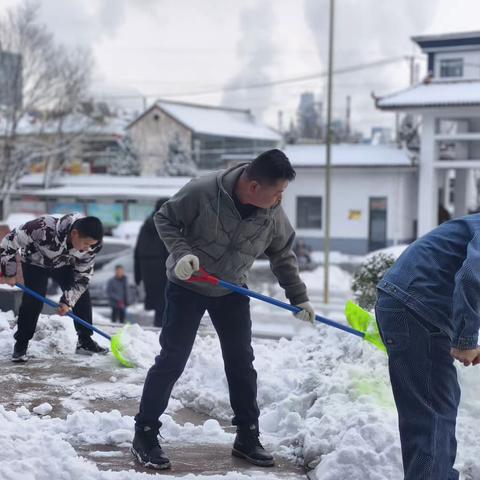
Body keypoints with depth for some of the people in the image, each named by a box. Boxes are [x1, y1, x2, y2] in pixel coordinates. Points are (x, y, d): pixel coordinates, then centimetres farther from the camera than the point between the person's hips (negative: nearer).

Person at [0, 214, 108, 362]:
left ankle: (85, 342, 9)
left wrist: (68, 301, -24)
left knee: (82, 296, -5)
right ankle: (20, 345, -4)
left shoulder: (91, 245, -30)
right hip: (35, 262, -4)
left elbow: (83, 275, -16)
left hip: (64, 265, 4)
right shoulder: (45, 228, -45)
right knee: (33, 301, -18)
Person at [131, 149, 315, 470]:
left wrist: (299, 297, 2)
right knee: (172, 360, -6)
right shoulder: (203, 191, -28)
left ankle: (248, 437, 20)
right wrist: (181, 252, -29)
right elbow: (165, 219, -14)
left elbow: (283, 255, 2)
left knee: (242, 362, 7)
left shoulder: (273, 214, -15)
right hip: (187, 286, -4)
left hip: (232, 291, 4)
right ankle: (145, 435, 6)